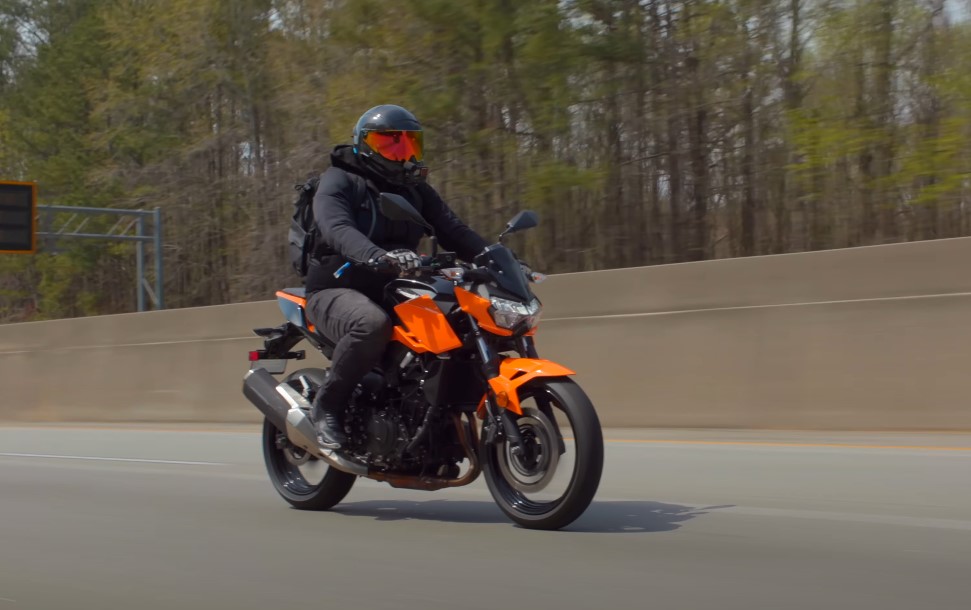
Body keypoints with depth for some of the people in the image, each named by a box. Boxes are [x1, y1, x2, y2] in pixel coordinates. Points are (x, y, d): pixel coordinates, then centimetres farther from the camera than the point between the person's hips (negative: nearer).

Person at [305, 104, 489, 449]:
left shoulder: (417, 190, 17)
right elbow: (337, 229, -25)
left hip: (393, 292, 7)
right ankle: (326, 407, -22)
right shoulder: (338, 181, -4)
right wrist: (380, 256, -45)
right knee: (373, 324, -40)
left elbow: (453, 230, 6)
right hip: (337, 289, -6)